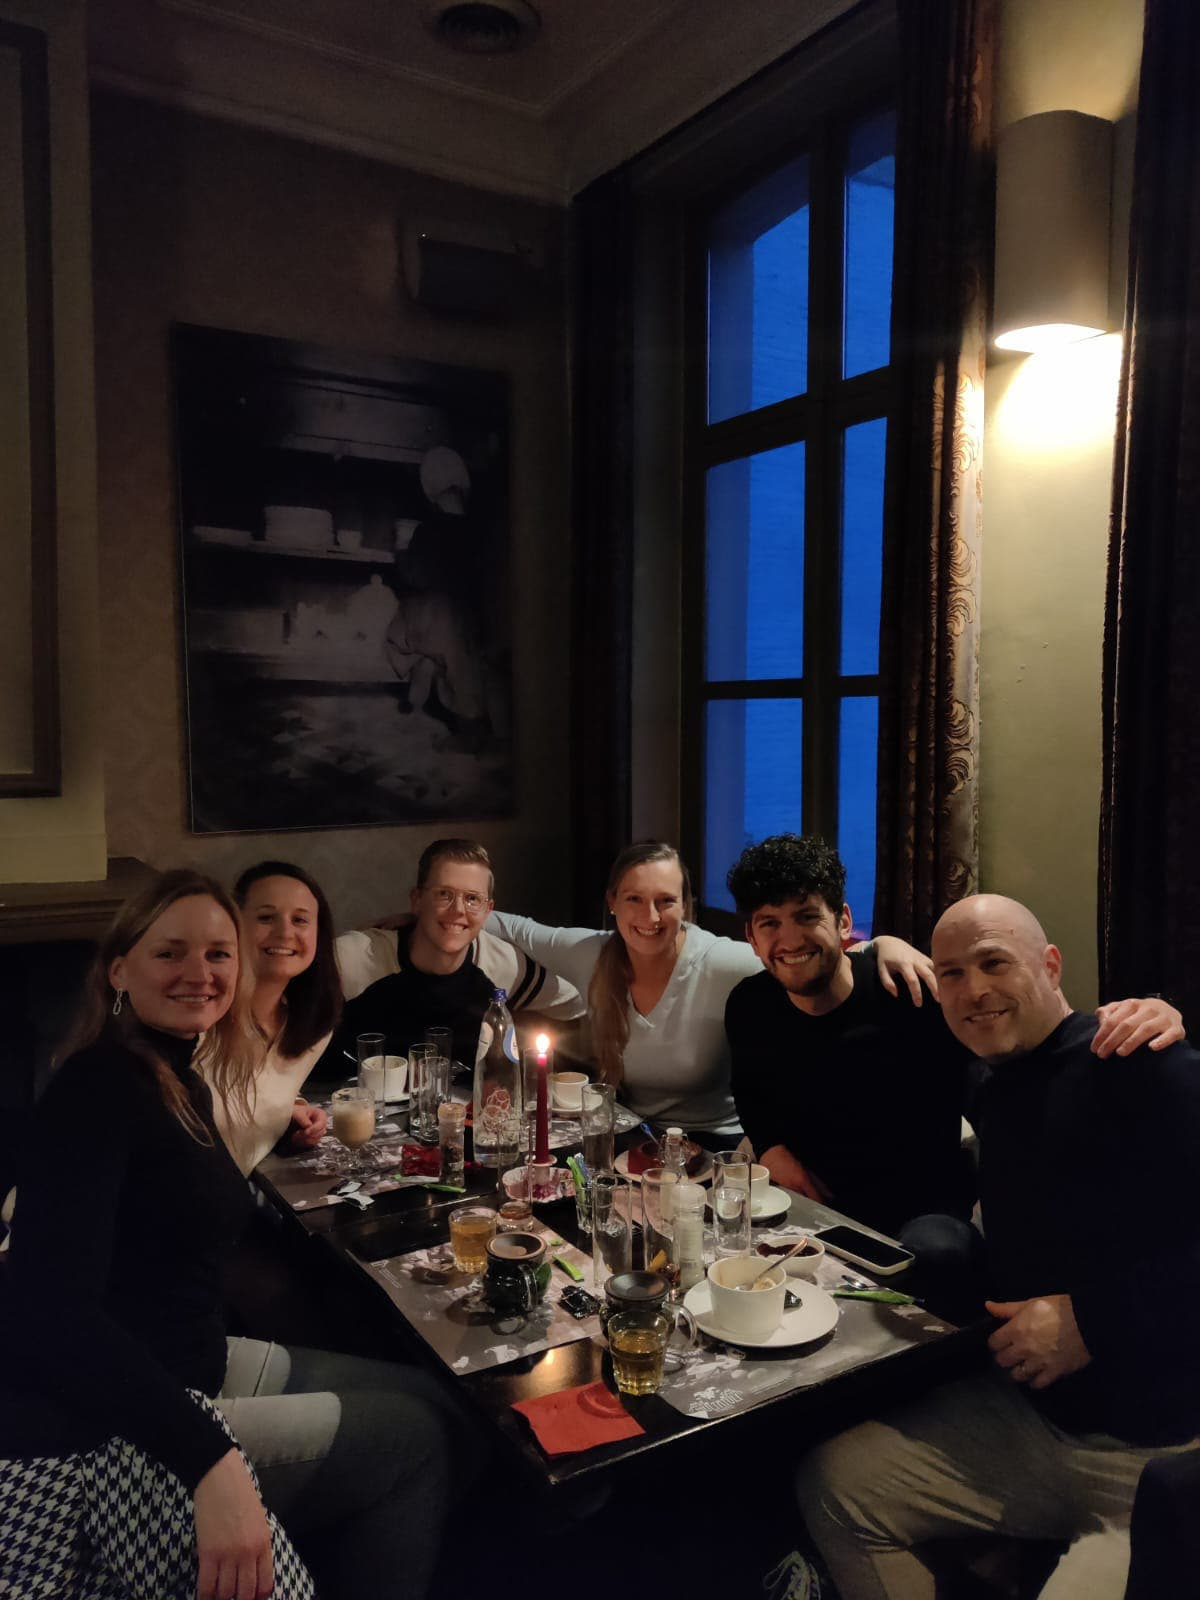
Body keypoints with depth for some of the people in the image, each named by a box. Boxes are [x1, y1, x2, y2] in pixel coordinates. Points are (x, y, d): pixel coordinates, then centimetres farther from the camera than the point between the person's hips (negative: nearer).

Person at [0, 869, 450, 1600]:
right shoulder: (97, 1088, -21)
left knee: (422, 1398, 13)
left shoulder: (184, 1085, 8)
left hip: (188, 1367, 9)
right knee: (413, 1435, 0)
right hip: (101, 1431, -9)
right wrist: (208, 1459, -37)